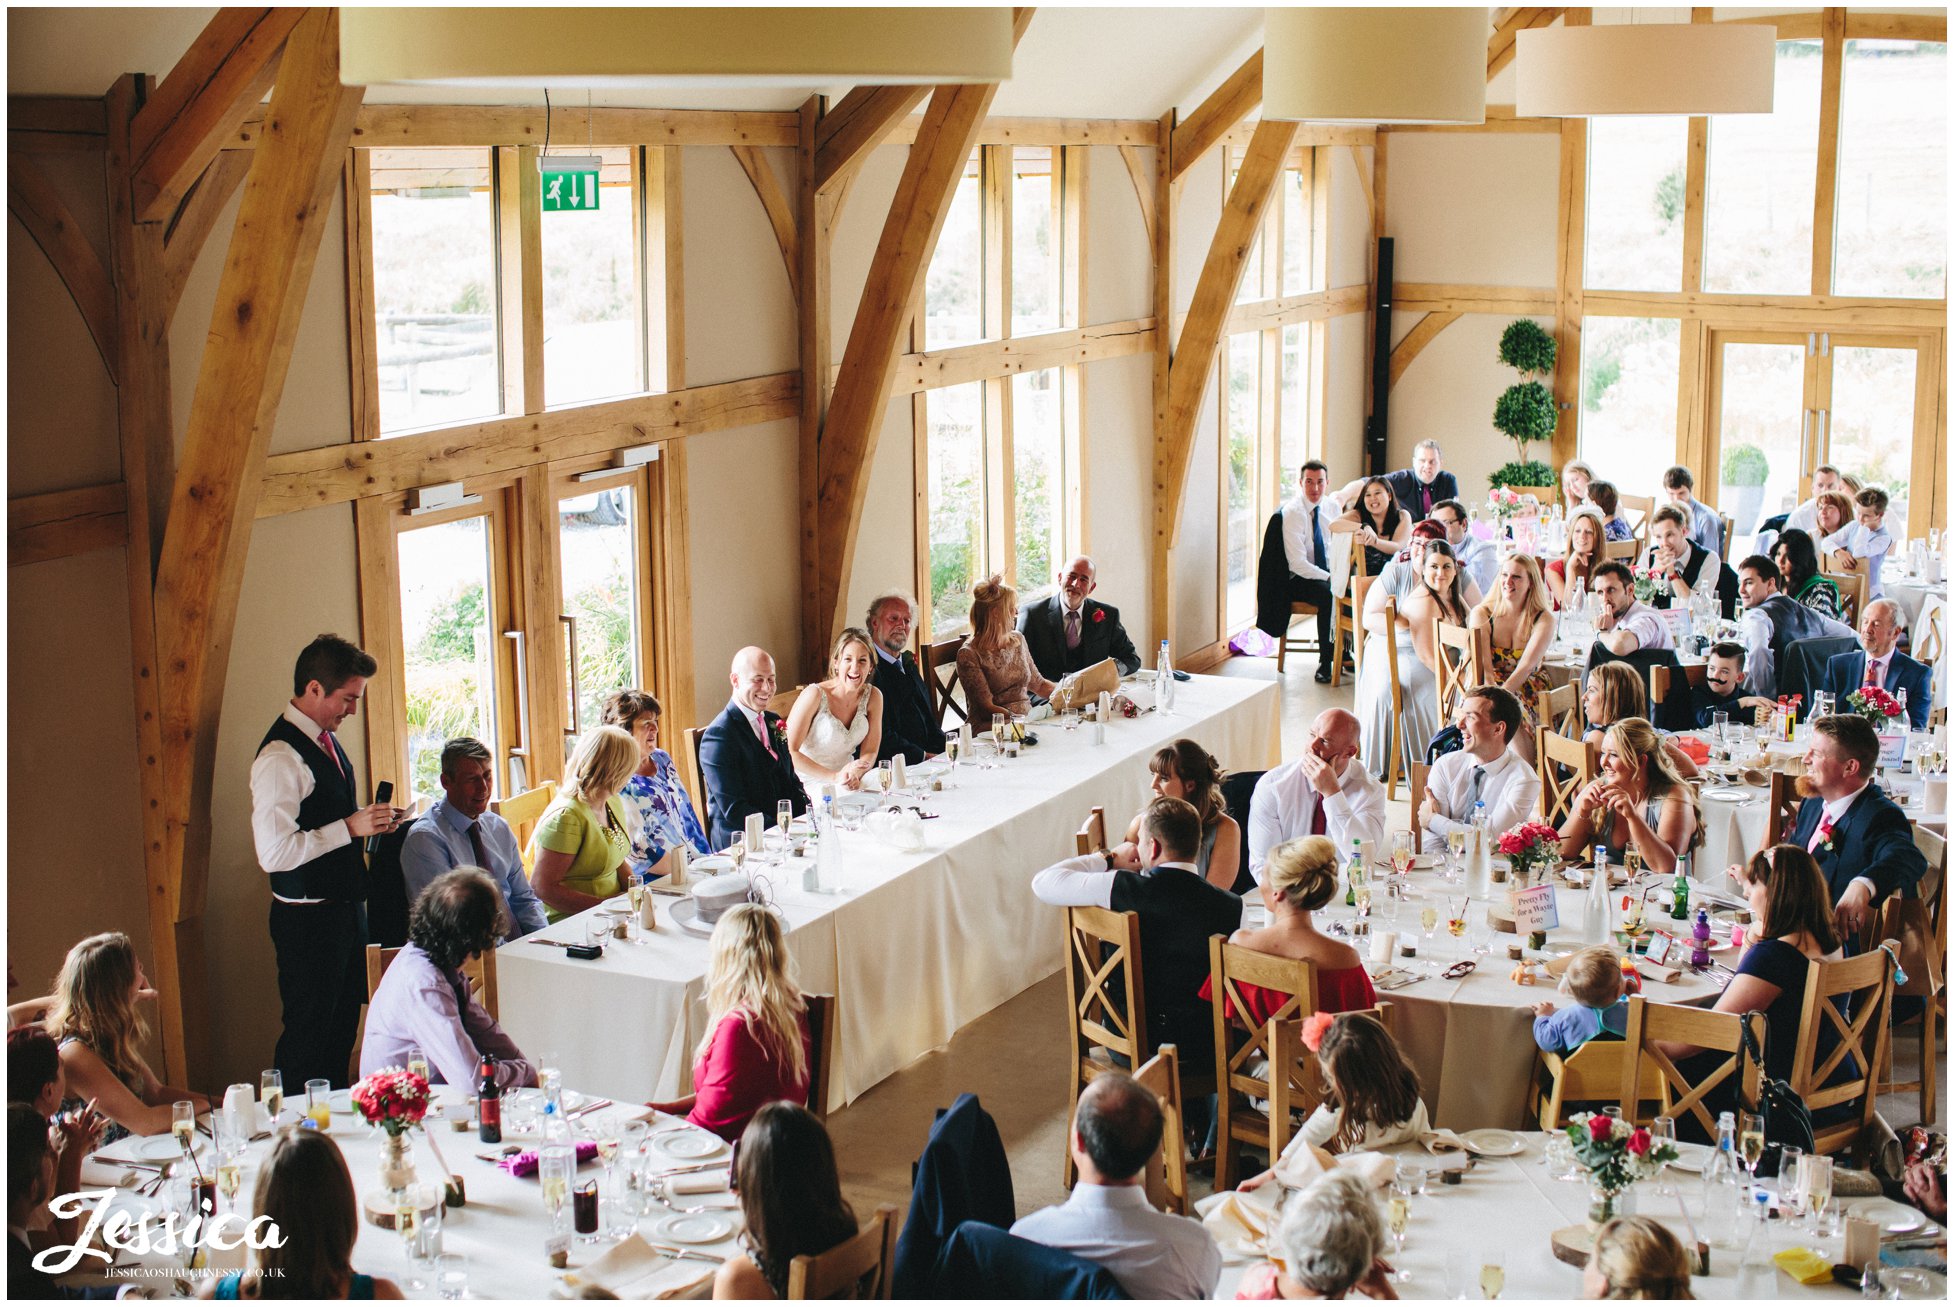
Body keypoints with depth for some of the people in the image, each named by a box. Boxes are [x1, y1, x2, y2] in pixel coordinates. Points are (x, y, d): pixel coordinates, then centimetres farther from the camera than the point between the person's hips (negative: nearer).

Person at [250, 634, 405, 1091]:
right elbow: (274, 852, -26)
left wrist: (370, 820, 4)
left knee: (342, 1031, 18)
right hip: (308, 919, -9)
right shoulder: (281, 756, -20)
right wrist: (350, 827, -22)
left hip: (344, 908, 9)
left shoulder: (324, 740, 10)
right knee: (307, 1037, 2)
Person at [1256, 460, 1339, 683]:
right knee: (1328, 594, -34)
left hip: (1325, 574, 6)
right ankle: (1324, 663, -25)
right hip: (1297, 580, -6)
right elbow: (1298, 564, -19)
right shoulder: (1291, 513, -14)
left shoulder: (1331, 508, 6)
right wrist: (1329, 578, -25)